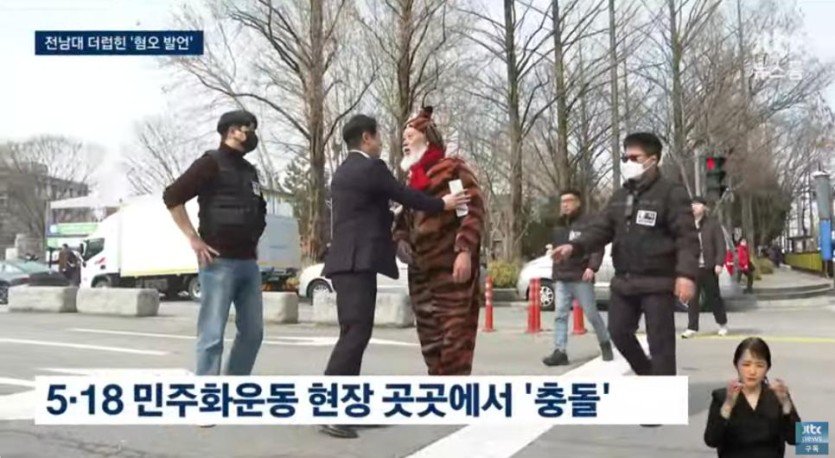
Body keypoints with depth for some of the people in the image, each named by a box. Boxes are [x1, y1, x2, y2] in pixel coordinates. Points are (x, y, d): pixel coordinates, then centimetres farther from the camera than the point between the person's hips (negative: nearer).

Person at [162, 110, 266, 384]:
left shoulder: (250, 171, 19)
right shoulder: (211, 163, -4)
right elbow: (172, 196, -12)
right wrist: (194, 239, -14)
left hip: (248, 263, 8)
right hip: (219, 262, -8)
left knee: (253, 332, 10)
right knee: (212, 335, -6)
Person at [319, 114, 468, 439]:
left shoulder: (343, 172, 21)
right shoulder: (372, 167, -6)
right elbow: (405, 196, 0)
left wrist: (395, 220, 39)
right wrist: (442, 204, 14)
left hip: (346, 260, 10)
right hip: (358, 260, -10)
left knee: (353, 332, 10)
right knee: (356, 332, -14)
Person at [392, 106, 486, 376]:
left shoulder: (452, 168, -1)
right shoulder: (413, 180, 21)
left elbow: (474, 209, -11)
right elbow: (404, 220, 29)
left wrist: (465, 251, -21)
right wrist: (400, 240, 7)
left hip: (452, 268, -8)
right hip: (421, 271, 8)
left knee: (455, 336, -8)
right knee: (430, 339, 9)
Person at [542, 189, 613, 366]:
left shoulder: (588, 223, -4)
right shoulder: (559, 227, 17)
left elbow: (598, 247, -11)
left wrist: (592, 267, -23)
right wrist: (555, 273, 21)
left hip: (581, 278, -6)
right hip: (561, 279, 6)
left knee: (592, 314, 2)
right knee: (560, 316, -2)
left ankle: (605, 344, 22)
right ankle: (560, 352, -4)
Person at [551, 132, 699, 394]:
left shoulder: (671, 193, -7)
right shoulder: (620, 196, 14)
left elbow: (687, 237, -14)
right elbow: (602, 229, 10)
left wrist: (686, 273, -27)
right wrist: (575, 247, -8)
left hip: (658, 282, -7)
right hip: (624, 281, 7)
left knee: (660, 342, -1)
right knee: (619, 332, 13)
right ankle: (648, 374, 37)